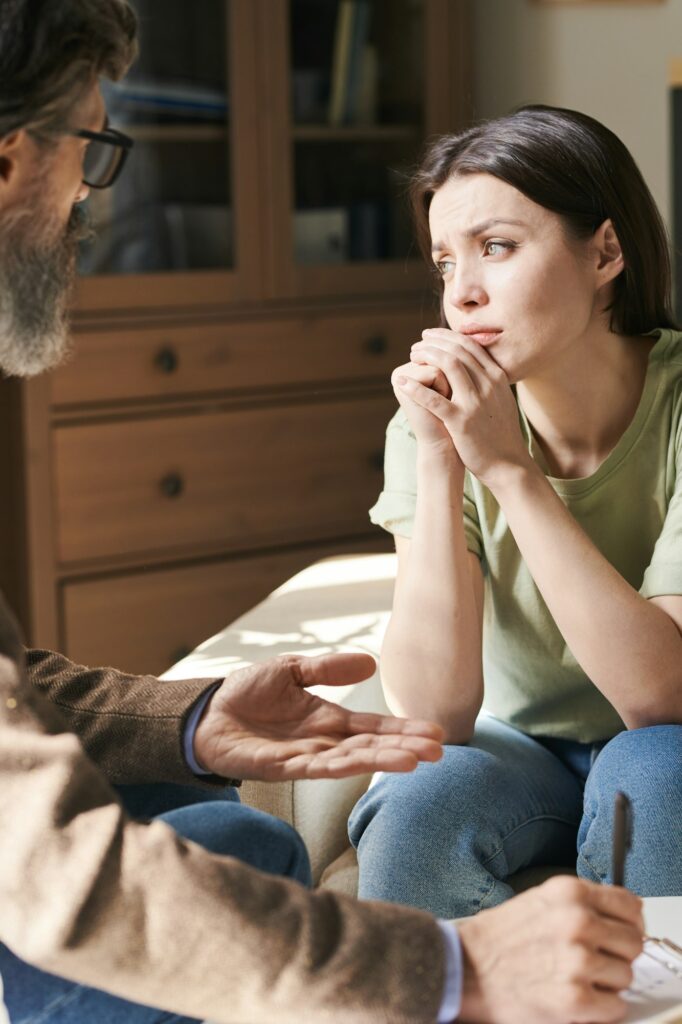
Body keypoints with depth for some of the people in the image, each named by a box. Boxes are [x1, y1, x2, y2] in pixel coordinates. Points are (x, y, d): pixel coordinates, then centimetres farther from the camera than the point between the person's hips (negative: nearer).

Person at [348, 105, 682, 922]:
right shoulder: (435, 425, -13)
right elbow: (431, 715, -20)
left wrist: (511, 469, -31)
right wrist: (437, 466, -29)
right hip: (520, 749, 1)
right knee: (415, 809, -29)